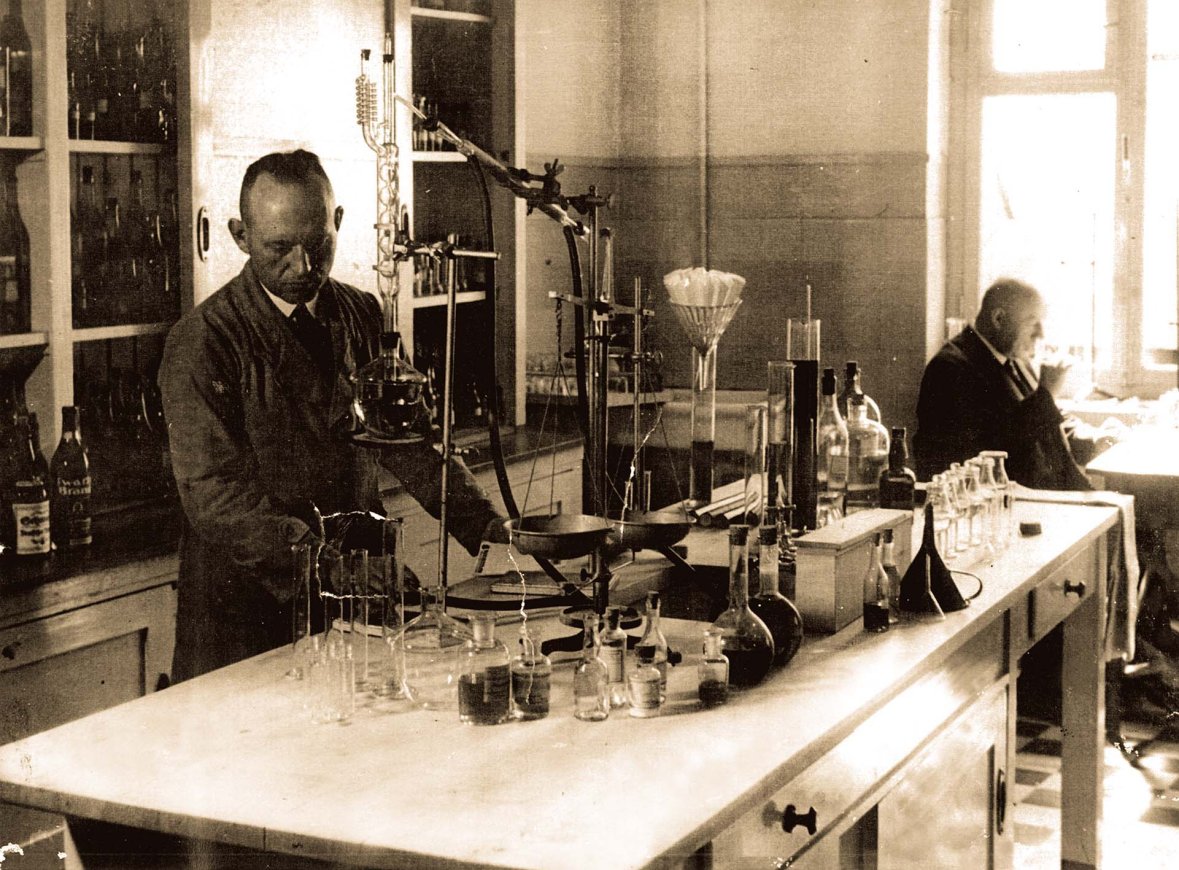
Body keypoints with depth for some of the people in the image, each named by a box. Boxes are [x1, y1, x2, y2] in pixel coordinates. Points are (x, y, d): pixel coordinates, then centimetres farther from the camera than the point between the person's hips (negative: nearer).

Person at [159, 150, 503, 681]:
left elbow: (405, 436, 11)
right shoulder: (200, 343, -9)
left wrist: (487, 525, -2)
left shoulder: (361, 317, 10)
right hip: (245, 609, -4)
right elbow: (212, 493, -16)